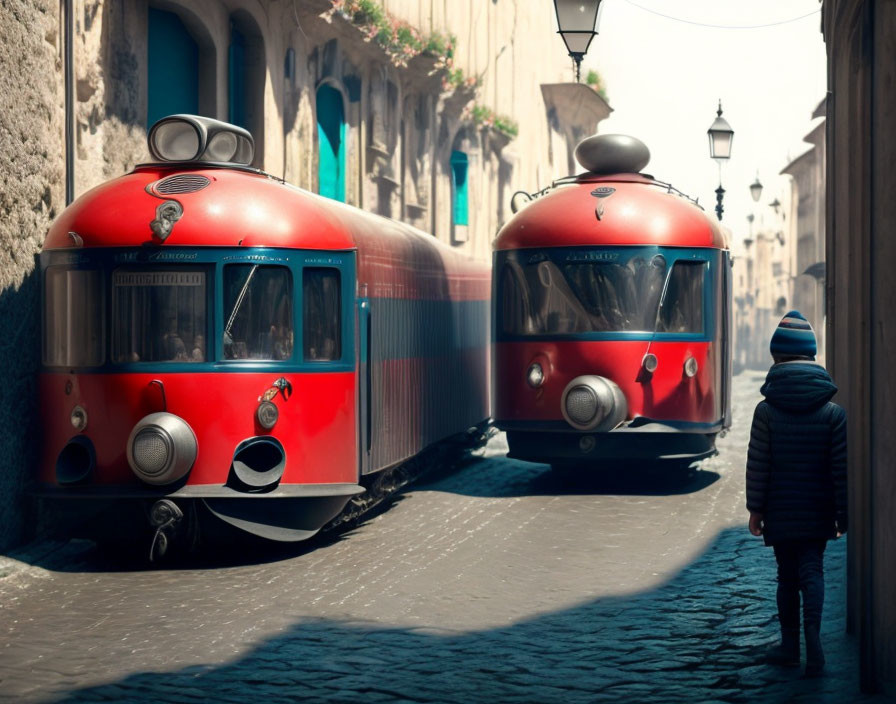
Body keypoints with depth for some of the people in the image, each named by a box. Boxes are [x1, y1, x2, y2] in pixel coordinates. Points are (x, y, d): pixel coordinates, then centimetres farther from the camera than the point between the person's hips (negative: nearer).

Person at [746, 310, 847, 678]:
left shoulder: (766, 411, -7)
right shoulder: (832, 412, -5)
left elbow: (757, 466, -6)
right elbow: (840, 468, -3)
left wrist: (755, 509, 3)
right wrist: (842, 513, 4)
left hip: (780, 513, 0)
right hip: (816, 514, 0)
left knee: (787, 575, 12)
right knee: (812, 571, 3)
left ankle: (790, 645, 18)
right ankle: (812, 634, -18)